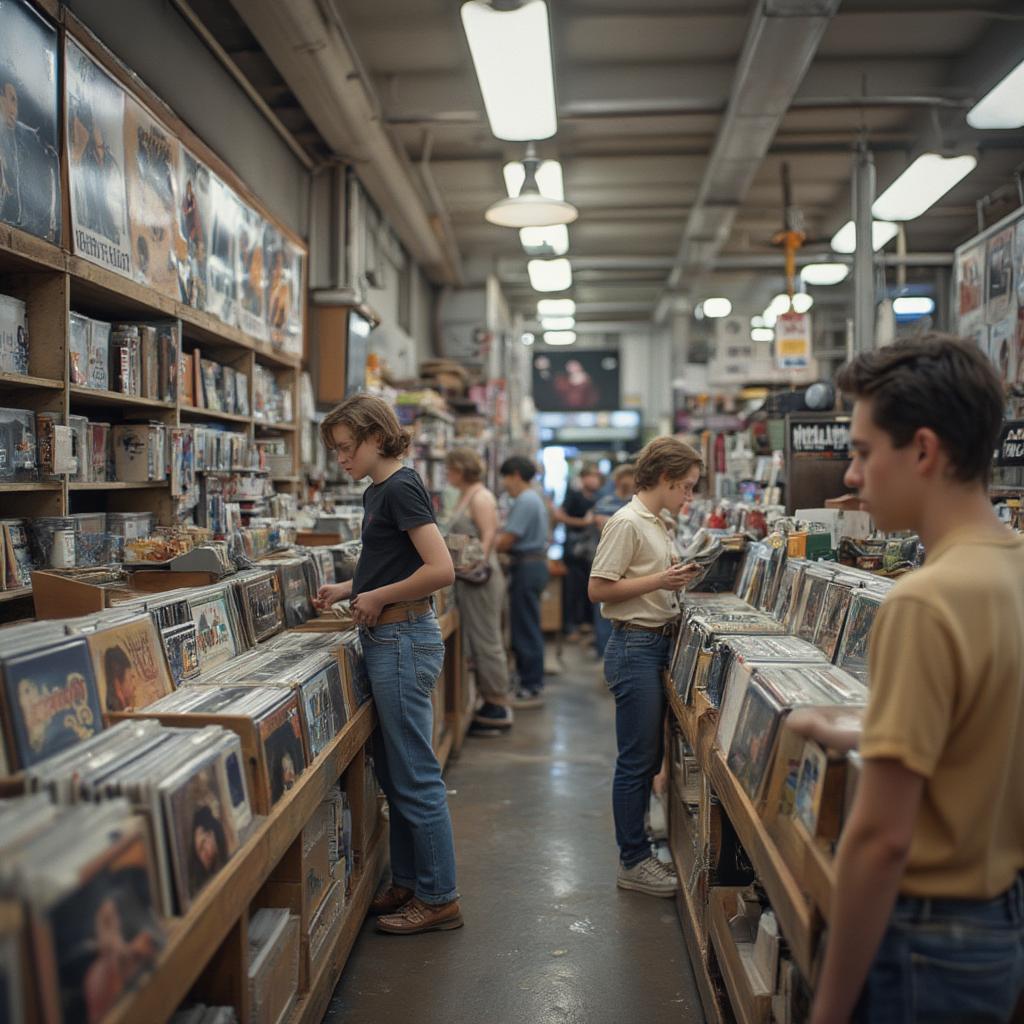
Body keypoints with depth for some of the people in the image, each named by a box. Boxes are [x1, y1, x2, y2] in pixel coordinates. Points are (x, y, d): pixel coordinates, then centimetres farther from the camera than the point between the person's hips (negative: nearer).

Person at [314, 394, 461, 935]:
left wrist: (377, 597, -14)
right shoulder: (376, 492, 14)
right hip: (387, 641, 10)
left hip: (404, 640, -10)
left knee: (415, 775, -1)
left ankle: (439, 899, 11)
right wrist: (348, 589, 10)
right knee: (394, 770, 16)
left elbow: (441, 570, -24)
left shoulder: (400, 489, -16)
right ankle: (407, 882, 29)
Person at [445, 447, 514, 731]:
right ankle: (491, 700, 18)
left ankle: (500, 706, 3)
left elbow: (488, 536, -19)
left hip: (480, 579, -10)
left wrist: (477, 562, -29)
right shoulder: (465, 497, 17)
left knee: (486, 641, -4)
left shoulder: (481, 497, -11)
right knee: (476, 641, 12)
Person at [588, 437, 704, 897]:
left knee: (648, 756, 15)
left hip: (659, 644, 10)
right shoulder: (626, 522, -14)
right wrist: (660, 580, -18)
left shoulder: (656, 523, 14)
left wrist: (677, 576, 7)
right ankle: (632, 862, 11)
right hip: (635, 647, -10)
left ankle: (636, 847, 27)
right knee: (637, 759, -1)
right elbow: (599, 588, -18)